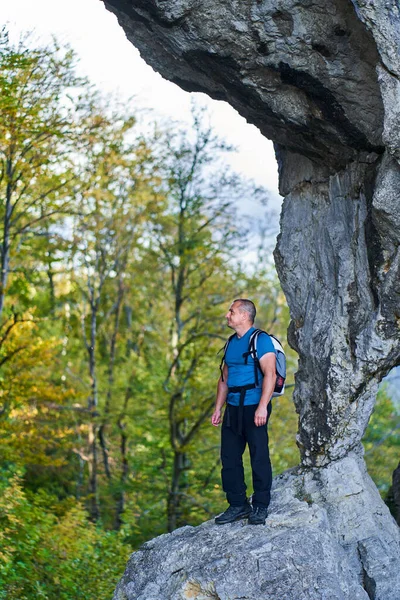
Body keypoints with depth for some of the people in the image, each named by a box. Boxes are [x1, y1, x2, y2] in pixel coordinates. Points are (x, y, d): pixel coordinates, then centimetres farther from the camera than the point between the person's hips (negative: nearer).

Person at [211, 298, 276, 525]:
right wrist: (218, 408, 17)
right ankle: (238, 505, 17)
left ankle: (260, 507, 8)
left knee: (259, 459, -2)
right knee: (229, 458, 8)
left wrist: (262, 407, -24)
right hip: (233, 409, 8)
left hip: (254, 408, -8)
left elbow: (270, 374, -17)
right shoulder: (232, 343, 17)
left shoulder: (261, 340, -8)